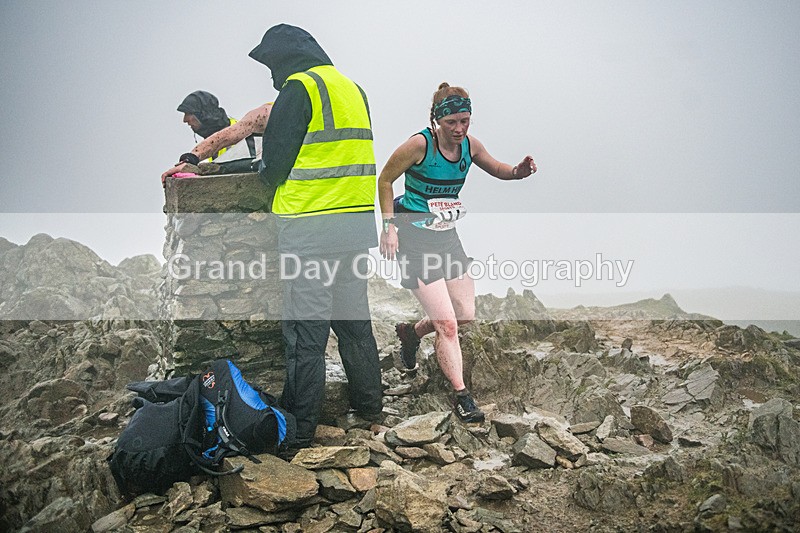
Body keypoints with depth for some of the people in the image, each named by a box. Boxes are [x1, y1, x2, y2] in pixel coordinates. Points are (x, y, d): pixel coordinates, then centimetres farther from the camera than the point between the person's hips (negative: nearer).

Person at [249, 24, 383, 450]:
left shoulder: (299, 88, -8)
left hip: (310, 226, -8)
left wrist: (264, 169, 13)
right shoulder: (353, 88, 17)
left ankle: (299, 428, 5)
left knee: (304, 328, -2)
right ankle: (369, 404, 29)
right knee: (353, 318, 18)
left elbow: (275, 160, -9)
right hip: (356, 223, 8)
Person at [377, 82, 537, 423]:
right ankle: (461, 396, 3)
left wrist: (518, 171, -6)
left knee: (466, 315, 12)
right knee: (447, 324, -11)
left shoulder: (470, 145, -2)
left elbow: (495, 169, 16)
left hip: (447, 237, 7)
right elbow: (385, 180, -7)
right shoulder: (419, 144, -19)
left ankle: (411, 333, 38)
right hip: (415, 240, -7)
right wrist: (389, 225, -13)